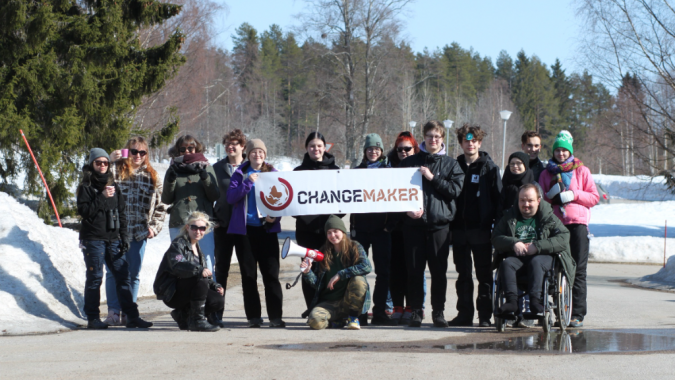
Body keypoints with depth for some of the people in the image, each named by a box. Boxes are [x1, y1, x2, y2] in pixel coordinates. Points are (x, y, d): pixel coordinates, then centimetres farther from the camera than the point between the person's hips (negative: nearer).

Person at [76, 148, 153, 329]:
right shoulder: (86, 187, 2)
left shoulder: (114, 186, 17)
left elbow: (122, 213, 18)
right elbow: (84, 211, -10)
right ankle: (93, 318, 1)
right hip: (93, 238, -4)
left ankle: (132, 316, 1)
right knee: (95, 278, -3)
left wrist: (124, 236, 10)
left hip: (113, 239, 4)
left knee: (122, 276, 0)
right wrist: (102, 197, -15)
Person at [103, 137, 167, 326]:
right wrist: (110, 162, -18)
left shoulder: (151, 176, 12)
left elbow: (160, 205, 14)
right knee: (114, 272, -3)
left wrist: (154, 226, 2)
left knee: (134, 275, 7)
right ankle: (114, 312, 0)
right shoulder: (116, 170, 2)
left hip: (139, 233, 3)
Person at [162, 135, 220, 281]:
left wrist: (205, 177, -10)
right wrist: (170, 181, -7)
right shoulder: (174, 169, 13)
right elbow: (166, 200, 9)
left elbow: (215, 196, 4)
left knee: (207, 264, -7)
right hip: (178, 224, 1)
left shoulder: (206, 168, 11)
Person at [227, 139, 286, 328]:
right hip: (245, 229, 1)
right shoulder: (240, 173, 7)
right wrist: (248, 182, -16)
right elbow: (231, 196, -5)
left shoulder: (273, 173, 8)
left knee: (271, 273, -5)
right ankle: (253, 316, 6)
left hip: (267, 229, 0)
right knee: (248, 274, 2)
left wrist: (275, 216, -11)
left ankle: (275, 316, -6)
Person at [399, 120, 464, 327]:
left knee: (439, 270, 1)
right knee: (414, 269, -1)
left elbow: (455, 190, -2)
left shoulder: (450, 164, 9)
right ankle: (416, 311, 6)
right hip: (414, 223, 0)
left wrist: (432, 178, -9)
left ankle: (438, 311, 9)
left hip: (440, 223, 0)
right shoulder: (410, 162, 10)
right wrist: (407, 208, -6)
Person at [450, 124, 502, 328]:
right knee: (463, 275, 7)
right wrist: (450, 223, 4)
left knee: (484, 274, 0)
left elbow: (498, 198, 0)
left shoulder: (489, 168, 2)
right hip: (459, 230, 3)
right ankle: (464, 313, 12)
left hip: (481, 230, -3)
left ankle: (485, 315, 2)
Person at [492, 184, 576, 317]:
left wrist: (537, 247, -15)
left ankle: (535, 300, -47)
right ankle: (511, 300, -42)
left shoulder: (549, 217, 9)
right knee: (506, 264, -30)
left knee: (535, 262, -36)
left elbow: (563, 239, -5)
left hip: (543, 257, -3)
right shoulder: (510, 217, 21)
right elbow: (496, 238, 12)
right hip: (517, 257, 3)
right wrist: (513, 243, -8)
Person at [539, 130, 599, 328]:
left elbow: (594, 197, 6)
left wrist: (574, 195, -8)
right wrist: (550, 195, -5)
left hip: (577, 223, -2)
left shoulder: (582, 171, 10)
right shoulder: (547, 173, 15)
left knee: (578, 270, -6)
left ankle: (578, 313, -7)